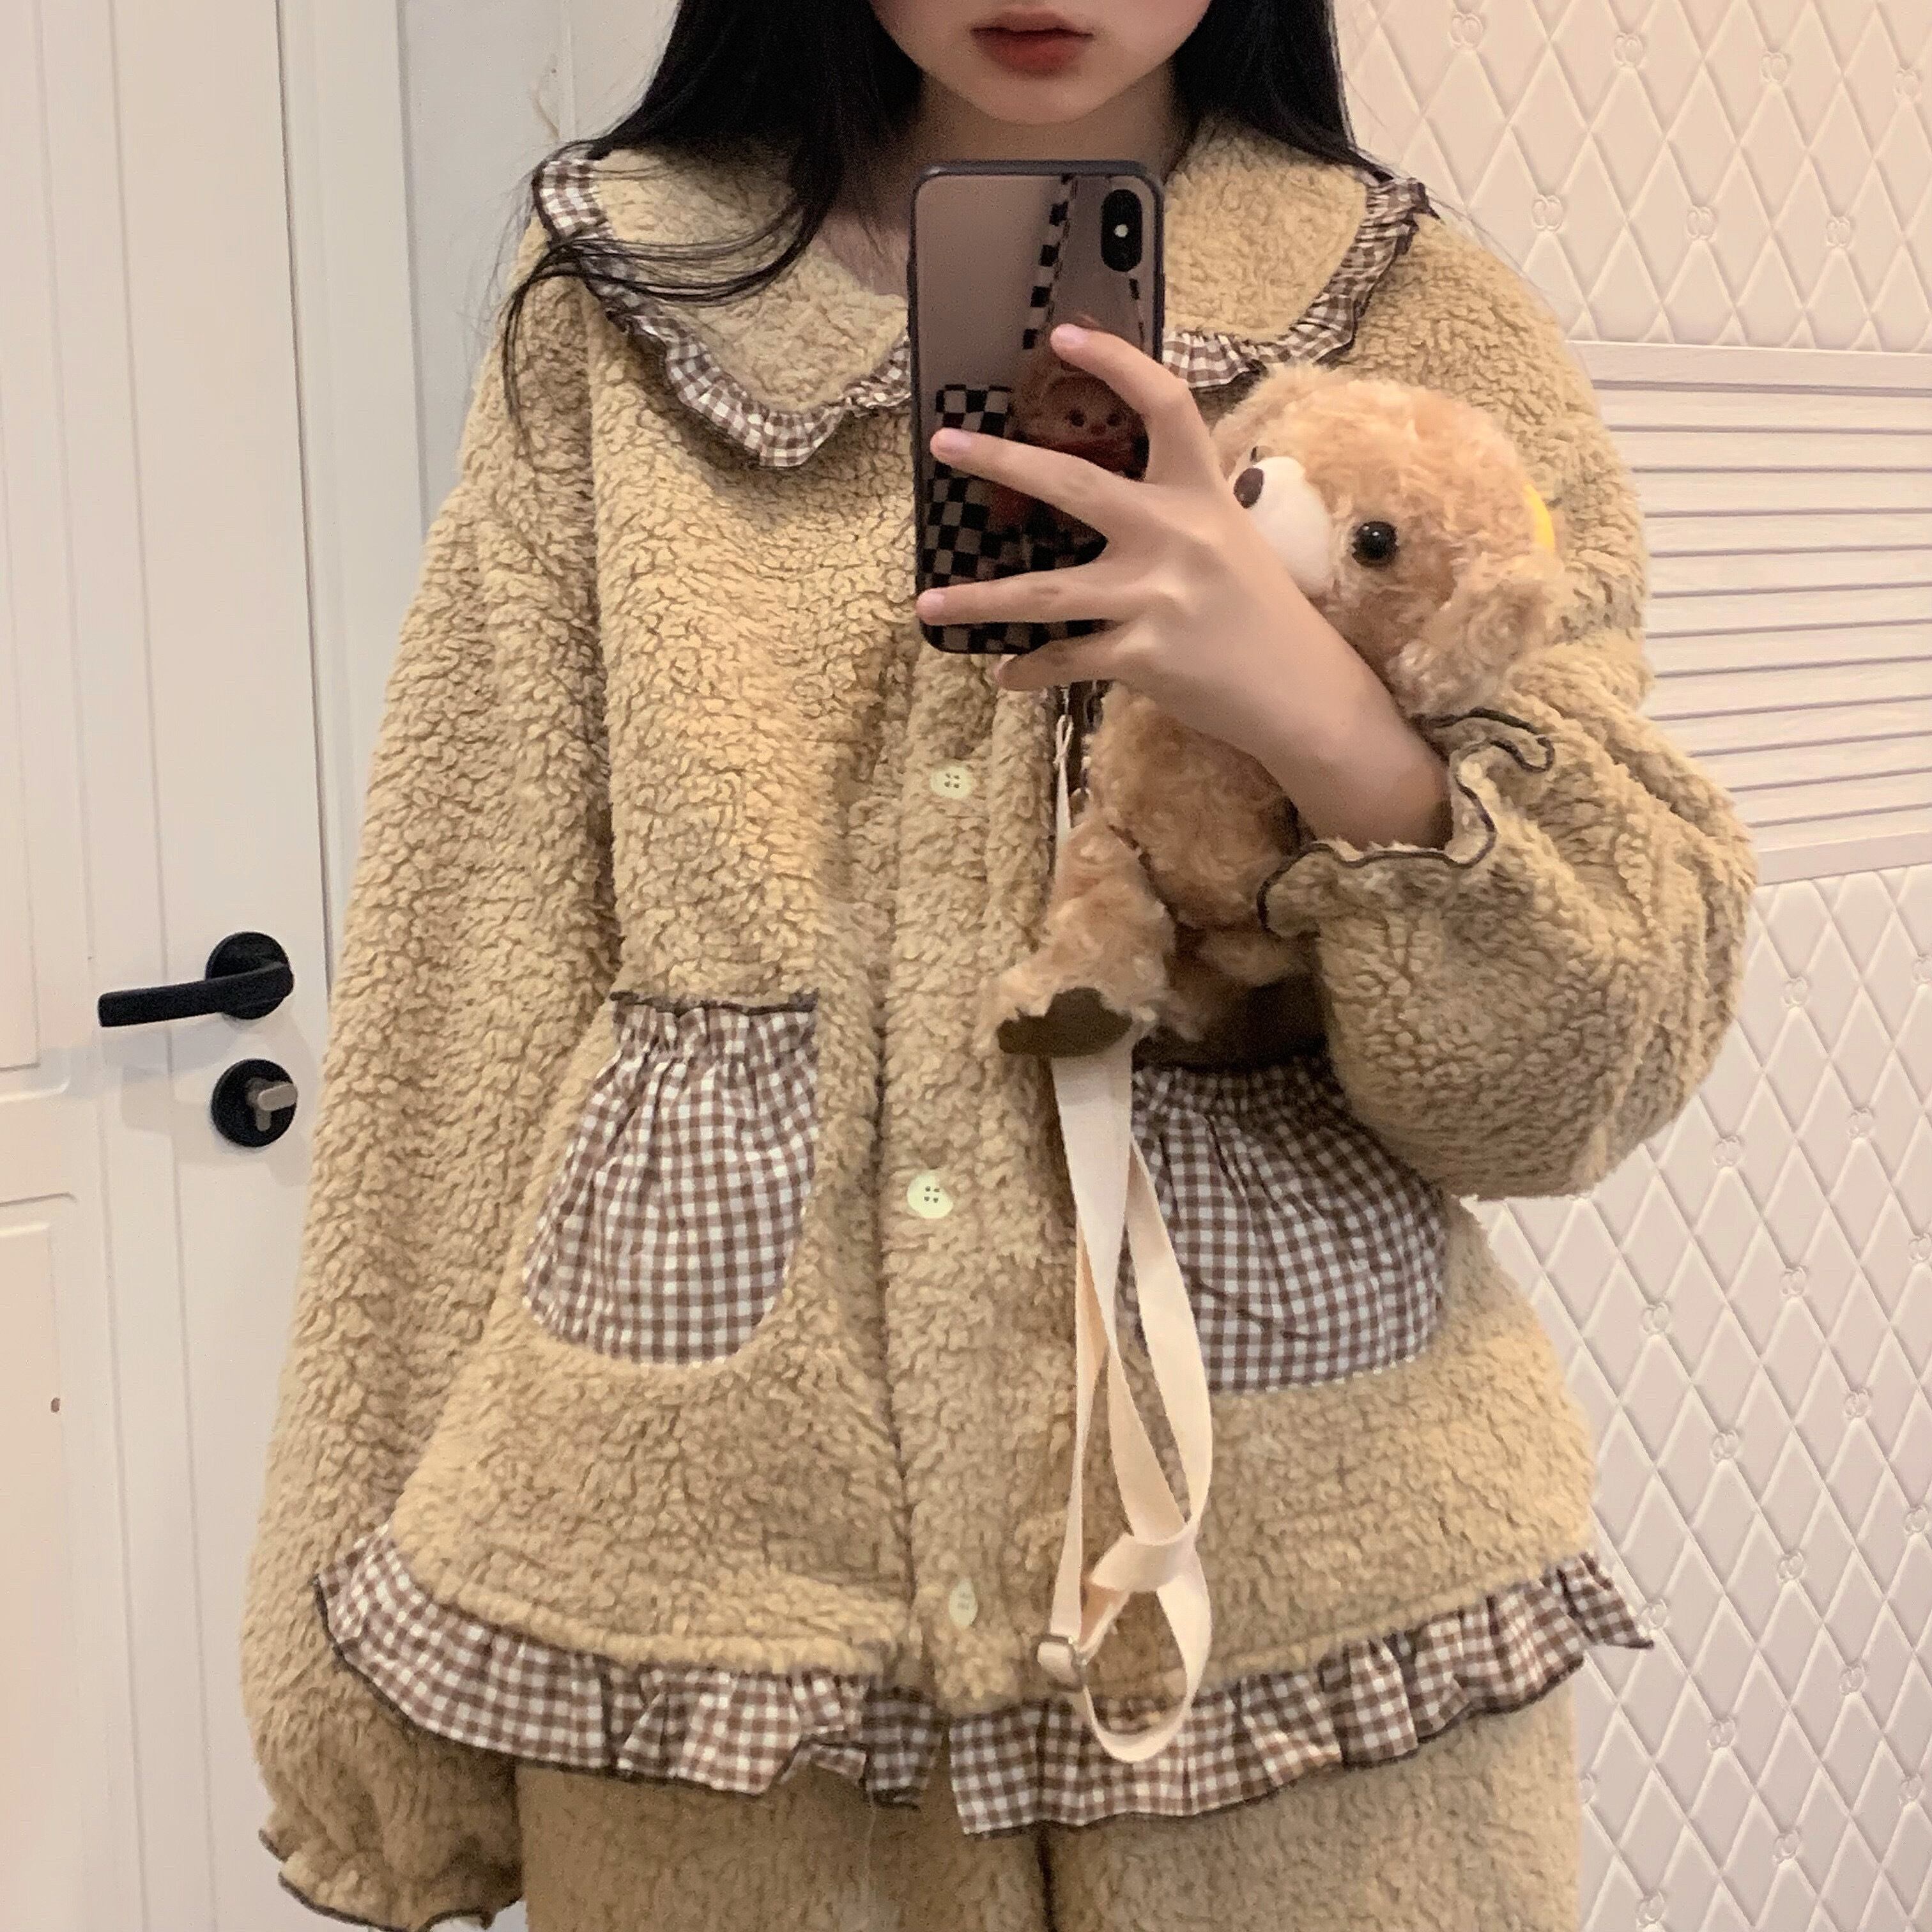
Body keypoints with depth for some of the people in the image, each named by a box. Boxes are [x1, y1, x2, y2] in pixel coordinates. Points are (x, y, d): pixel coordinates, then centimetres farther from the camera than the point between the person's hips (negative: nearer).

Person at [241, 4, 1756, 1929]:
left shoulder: (1433, 329, 0)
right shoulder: (616, 308, 2)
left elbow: (1576, 1084, -4)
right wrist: (376, 1688, 1)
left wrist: (1327, 720, -23)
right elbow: (475, 982, 2)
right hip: (712, 1555, 1)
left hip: (1304, 1567, 0)